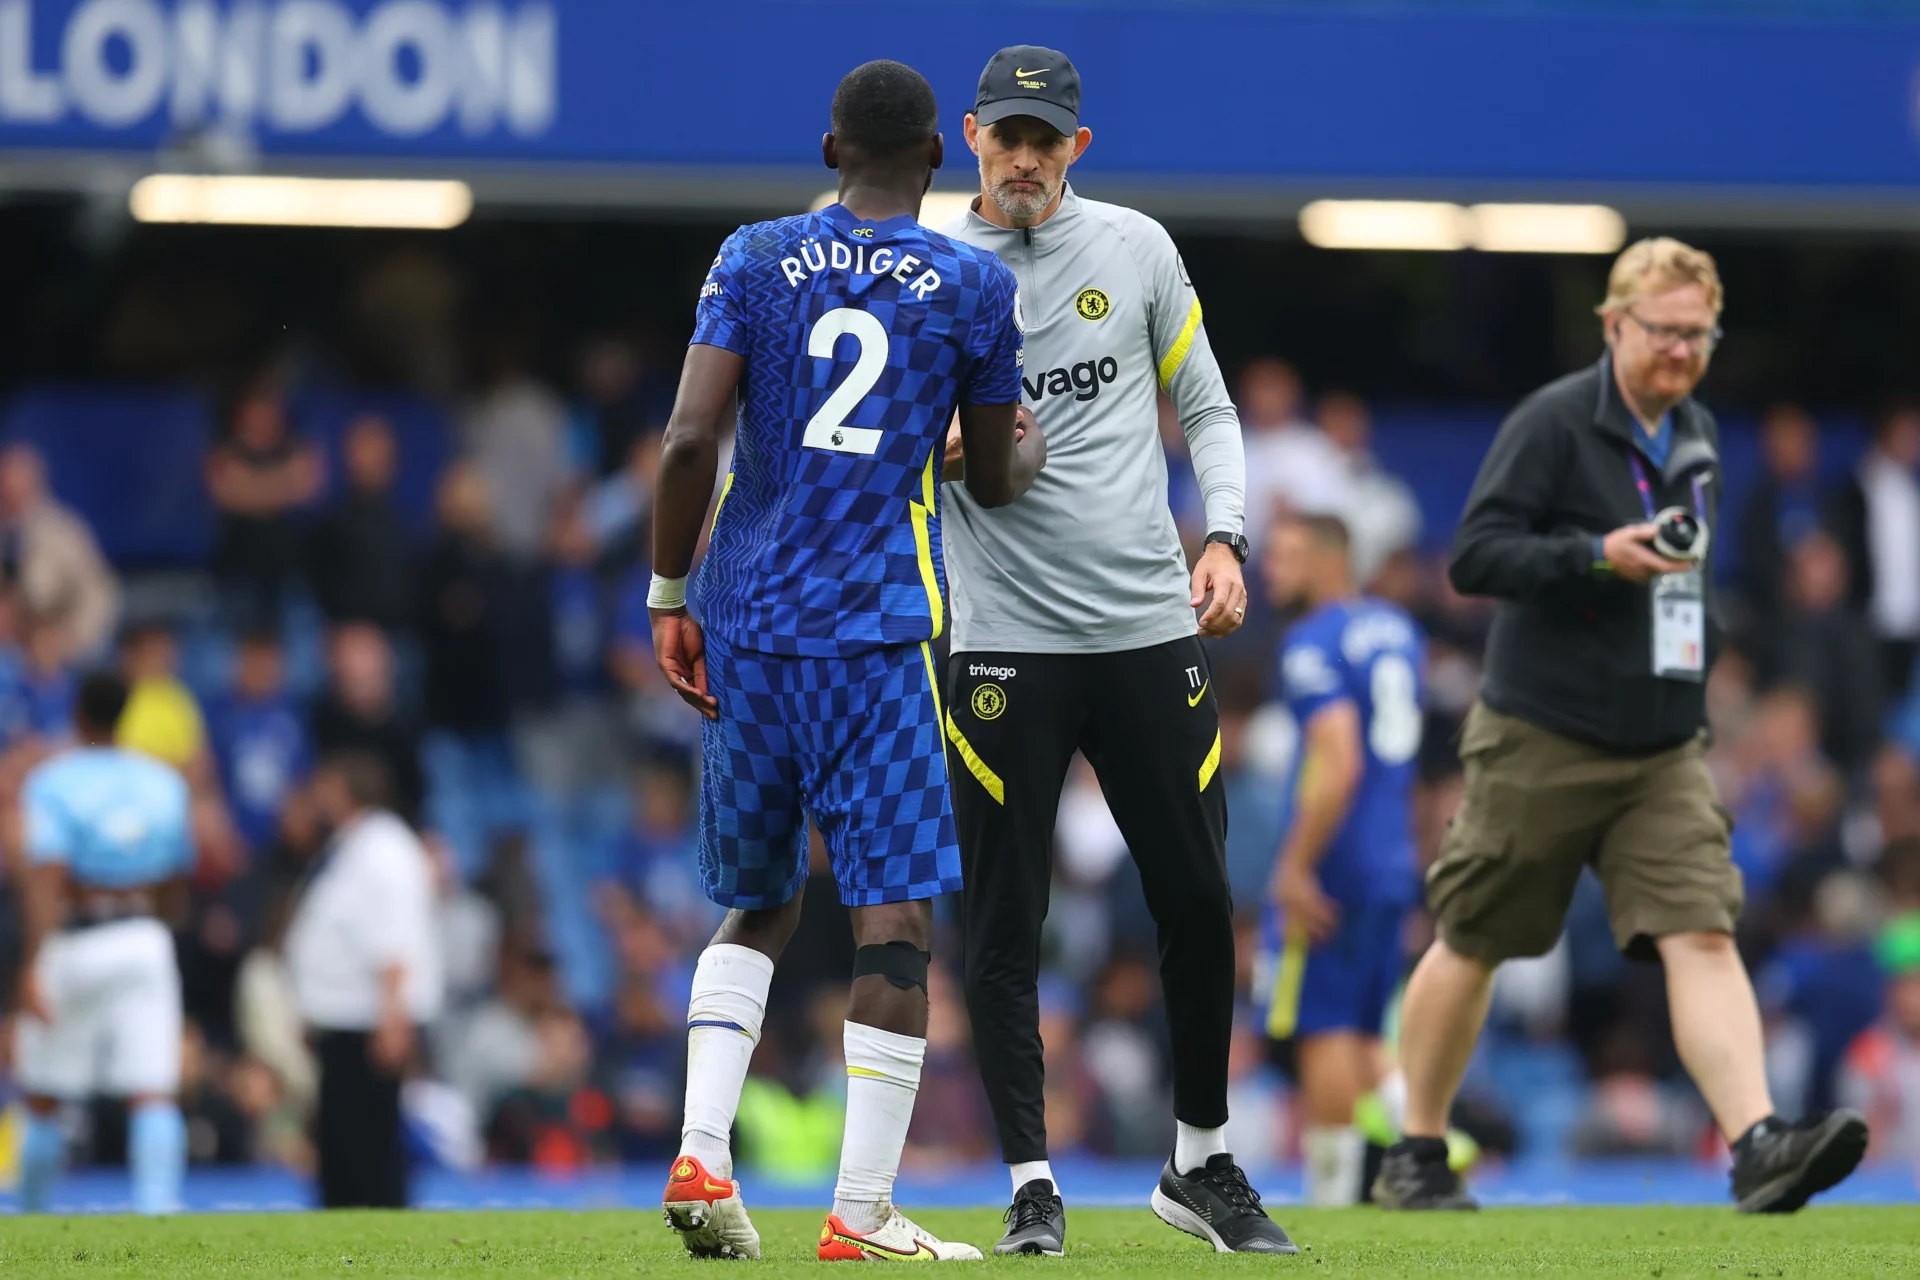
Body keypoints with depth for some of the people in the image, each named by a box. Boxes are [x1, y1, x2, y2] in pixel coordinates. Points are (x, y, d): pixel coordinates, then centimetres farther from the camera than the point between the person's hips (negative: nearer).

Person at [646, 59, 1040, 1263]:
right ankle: (863, 1210, -6)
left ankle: (701, 1157, 0)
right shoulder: (976, 288, 2)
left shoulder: (753, 261, 5)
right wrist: (1032, 452, 34)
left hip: (745, 622, 4)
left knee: (758, 903, 17)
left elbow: (691, 441, -3)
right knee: (897, 913, -1)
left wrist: (669, 598, 6)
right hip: (876, 628, -3)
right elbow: (994, 479, 11)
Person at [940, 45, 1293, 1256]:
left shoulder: (1136, 248, 6)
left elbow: (1205, 408, 13)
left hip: (1150, 631, 2)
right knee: (1005, 923, -4)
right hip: (1005, 643, -2)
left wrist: (1224, 538, -2)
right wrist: (941, 447, -19)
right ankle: (1032, 1186, 3)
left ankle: (1203, 1164, 20)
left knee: (1200, 903, 5)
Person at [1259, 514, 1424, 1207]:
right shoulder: (1397, 627, 13)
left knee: (1325, 1031, -4)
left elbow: (1338, 765, -22)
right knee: (1364, 1035, 14)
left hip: (1333, 865, -8)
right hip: (1395, 864, 8)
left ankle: (1332, 1191, -4)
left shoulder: (1314, 645, -13)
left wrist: (1297, 869, -21)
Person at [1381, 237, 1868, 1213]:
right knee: (1472, 947, 6)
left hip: (1664, 751, 5)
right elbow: (1473, 556, -15)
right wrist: (1598, 556, -25)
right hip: (1541, 740, -5)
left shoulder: (1699, 436, 13)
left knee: (1703, 938, -13)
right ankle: (1414, 1158, 21)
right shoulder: (1553, 422, -9)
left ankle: (1757, 1147, -25)